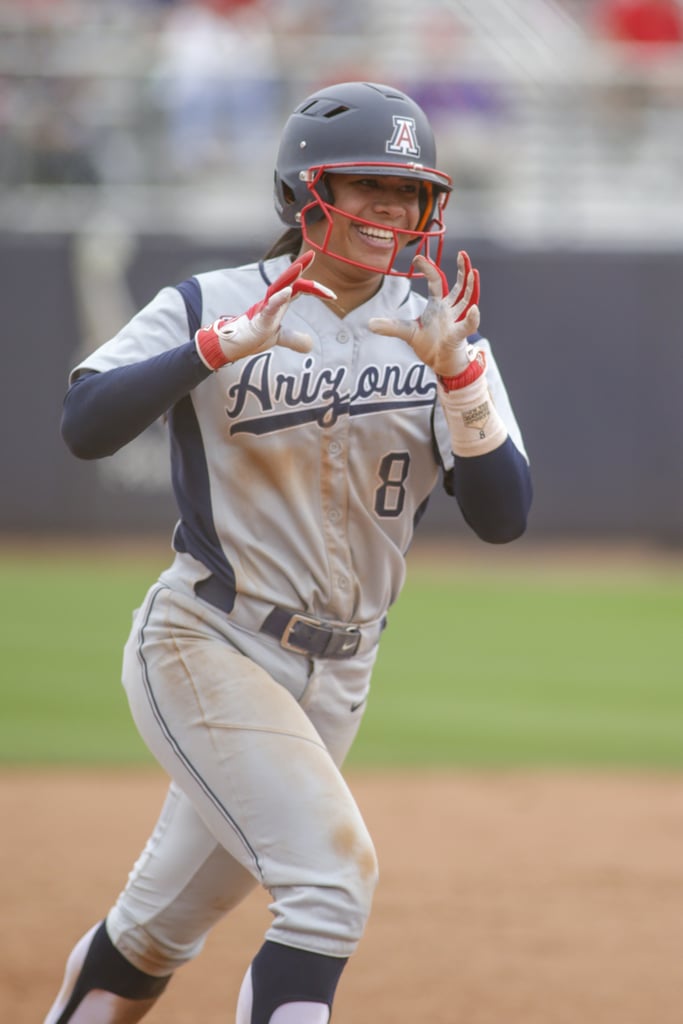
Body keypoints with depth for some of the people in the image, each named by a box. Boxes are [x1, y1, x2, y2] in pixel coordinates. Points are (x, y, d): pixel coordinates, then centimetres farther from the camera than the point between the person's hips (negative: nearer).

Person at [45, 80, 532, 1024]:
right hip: (205, 651, -5)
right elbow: (85, 425, -21)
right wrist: (220, 347, -32)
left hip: (334, 679, 5)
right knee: (334, 868, -23)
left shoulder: (439, 332, 3)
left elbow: (503, 515, -7)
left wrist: (459, 374, -22)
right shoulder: (213, 306, -7)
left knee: (157, 935, 14)